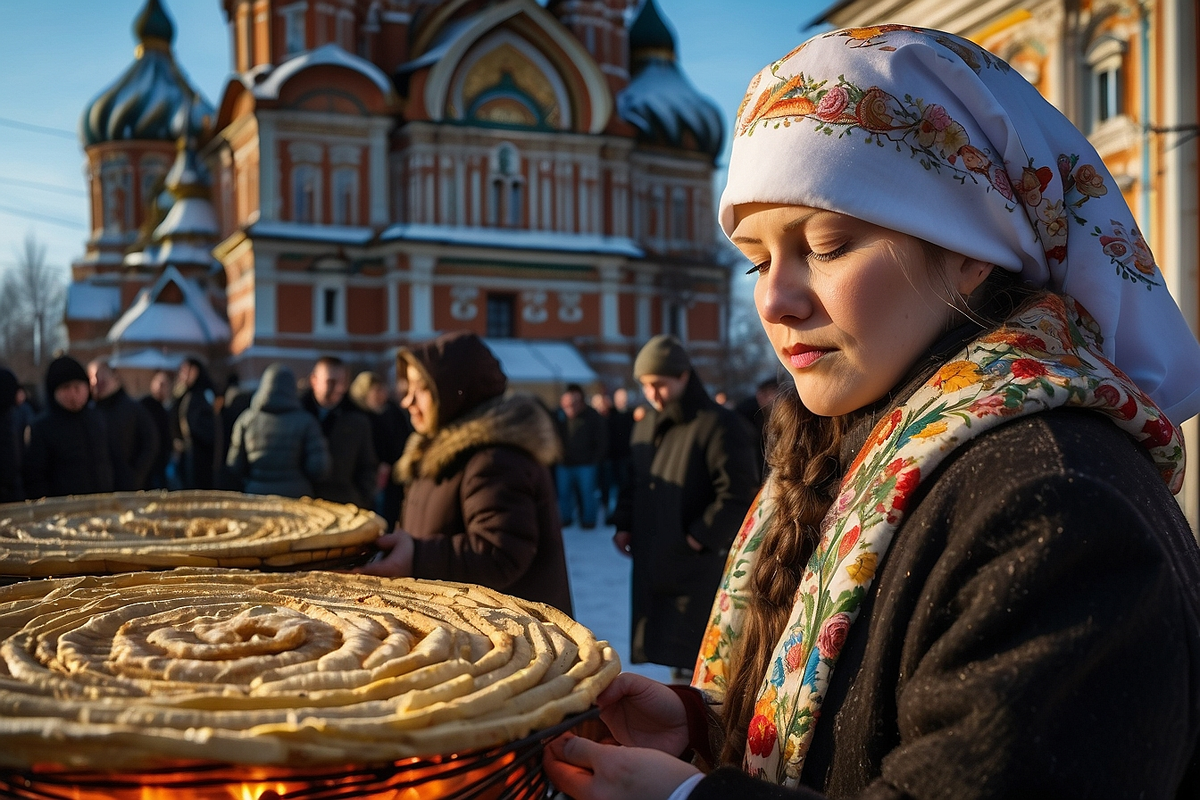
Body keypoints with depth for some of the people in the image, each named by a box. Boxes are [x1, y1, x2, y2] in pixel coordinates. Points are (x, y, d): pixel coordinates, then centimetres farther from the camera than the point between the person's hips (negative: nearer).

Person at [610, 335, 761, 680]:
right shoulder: (645, 428, 14)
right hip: (651, 565, 8)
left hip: (700, 566, -8)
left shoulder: (719, 425, -13)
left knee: (695, 663, -5)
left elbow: (738, 494, -17)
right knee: (671, 653, 16)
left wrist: (701, 538, -18)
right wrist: (624, 526, 10)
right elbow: (633, 484, 23)